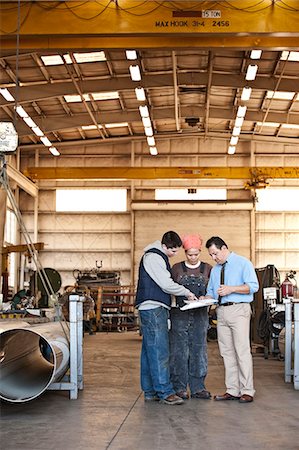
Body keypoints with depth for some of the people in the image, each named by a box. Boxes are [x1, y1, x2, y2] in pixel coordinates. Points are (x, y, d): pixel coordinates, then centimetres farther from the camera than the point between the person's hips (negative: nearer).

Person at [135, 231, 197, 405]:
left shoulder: (160, 257, 20)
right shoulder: (153, 257, -12)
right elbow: (166, 284, -16)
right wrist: (187, 292, -4)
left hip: (157, 309, 10)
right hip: (152, 308, -10)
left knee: (150, 350, 10)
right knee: (159, 351, -10)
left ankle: (150, 391, 14)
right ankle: (165, 392, -10)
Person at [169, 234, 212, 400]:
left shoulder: (208, 269, 8)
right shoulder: (177, 268, 5)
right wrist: (186, 296, -8)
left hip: (200, 315, 1)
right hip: (180, 314, -1)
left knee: (199, 350, 4)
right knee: (179, 350, -1)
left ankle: (198, 388, 11)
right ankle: (180, 388, 6)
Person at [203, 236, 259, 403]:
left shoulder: (243, 263, 0)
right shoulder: (215, 269, 21)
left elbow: (253, 286, -9)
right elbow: (211, 291, 23)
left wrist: (231, 289, -17)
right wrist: (205, 299, 1)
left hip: (239, 310, -7)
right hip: (221, 311, 7)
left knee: (242, 351, -9)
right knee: (227, 352, 6)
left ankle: (247, 391, -4)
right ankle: (232, 391, 12)